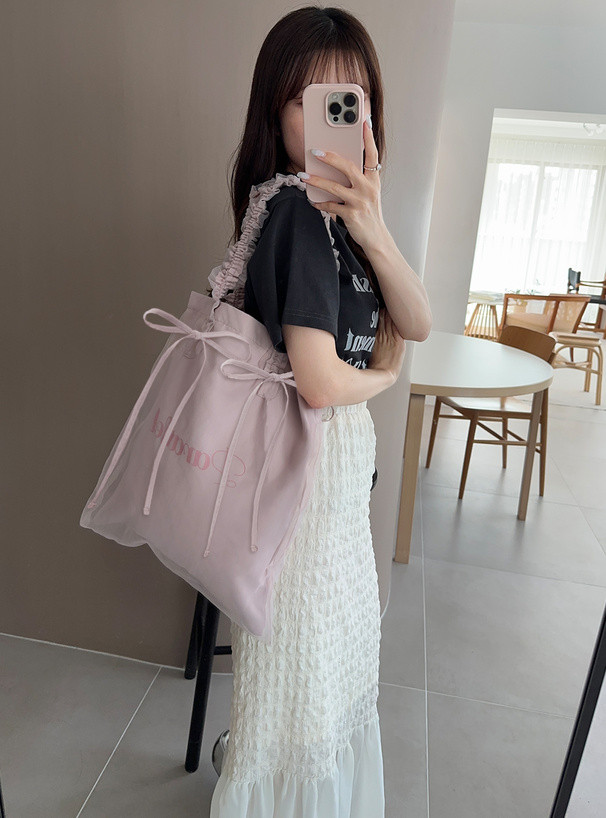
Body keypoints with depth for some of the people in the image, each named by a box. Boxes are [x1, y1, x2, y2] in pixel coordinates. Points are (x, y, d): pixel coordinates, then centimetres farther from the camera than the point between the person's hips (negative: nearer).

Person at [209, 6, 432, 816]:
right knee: (298, 666, 12)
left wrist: (372, 231, -17)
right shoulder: (298, 210, -20)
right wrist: (385, 377, -6)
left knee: (336, 648, 28)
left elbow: (417, 324, -1)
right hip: (305, 456, -10)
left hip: (340, 453, 10)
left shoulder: (334, 208, 8)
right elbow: (321, 383, -27)